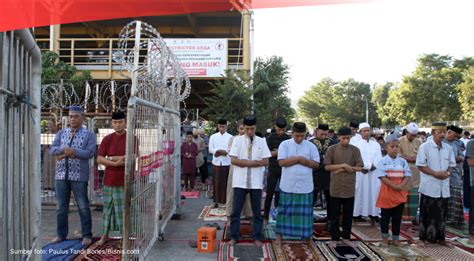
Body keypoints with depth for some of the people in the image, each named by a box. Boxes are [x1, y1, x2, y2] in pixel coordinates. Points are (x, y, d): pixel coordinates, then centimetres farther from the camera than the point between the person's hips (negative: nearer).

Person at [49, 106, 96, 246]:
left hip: (79, 176, -4)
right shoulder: (61, 133, 13)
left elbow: (90, 152, -12)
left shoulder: (89, 134, 2)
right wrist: (66, 150, -15)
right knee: (61, 207, 10)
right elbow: (52, 149, 2)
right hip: (61, 175, 4)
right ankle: (61, 234, 23)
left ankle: (87, 235, 11)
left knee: (83, 207, 1)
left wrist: (73, 152, -19)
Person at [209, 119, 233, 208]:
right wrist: (218, 151, -15)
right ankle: (216, 201, 15)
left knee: (226, 183, 2)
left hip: (227, 163, -1)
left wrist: (221, 152, -15)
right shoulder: (213, 137, 7)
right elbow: (210, 149, 1)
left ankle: (226, 201, 10)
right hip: (216, 163, 1)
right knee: (216, 182, 5)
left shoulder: (230, 137, 2)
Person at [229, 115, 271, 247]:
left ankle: (257, 237, 21)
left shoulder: (261, 141, 3)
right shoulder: (237, 140, 0)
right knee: (236, 210, 5)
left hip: (256, 182, 1)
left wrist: (244, 162, -13)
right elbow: (233, 160, -7)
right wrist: (255, 162, -15)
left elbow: (266, 161, -3)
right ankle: (234, 236, 18)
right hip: (240, 181, -1)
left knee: (257, 211, 9)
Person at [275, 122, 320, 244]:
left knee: (305, 211, 8)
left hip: (305, 186, 1)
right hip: (288, 185, -1)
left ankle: (307, 235, 20)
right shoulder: (285, 144, -1)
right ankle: (279, 235, 17)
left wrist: (305, 161, -15)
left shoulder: (311, 146, 4)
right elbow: (282, 162, -12)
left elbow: (316, 164, 2)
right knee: (285, 210, 7)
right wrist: (299, 158, -14)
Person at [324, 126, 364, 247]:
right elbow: (327, 166, -6)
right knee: (335, 214, 7)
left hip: (349, 187, 2)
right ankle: (334, 238, 18)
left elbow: (359, 168, -2)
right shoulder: (332, 149, -3)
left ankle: (346, 237, 25)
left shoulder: (355, 150, 1)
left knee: (348, 214, 11)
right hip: (335, 187, -1)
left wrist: (343, 169, -12)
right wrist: (343, 165, -16)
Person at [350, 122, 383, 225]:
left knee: (373, 193, 2)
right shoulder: (355, 143, 1)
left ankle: (373, 215, 7)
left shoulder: (376, 144, 14)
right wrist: (369, 166, -12)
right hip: (359, 174, -3)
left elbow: (379, 159, 5)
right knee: (359, 194, -3)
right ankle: (357, 215, 1)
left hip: (373, 174, 4)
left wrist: (368, 167, -11)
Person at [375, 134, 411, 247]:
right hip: (387, 192, -3)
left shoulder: (403, 161, 5)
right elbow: (382, 176, -12)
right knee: (385, 217, 6)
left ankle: (396, 238, 22)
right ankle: (385, 238, 17)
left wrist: (401, 186, -16)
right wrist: (394, 186, -19)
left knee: (397, 217, 11)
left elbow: (407, 175, 1)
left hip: (400, 193, 3)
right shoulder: (383, 161, -6)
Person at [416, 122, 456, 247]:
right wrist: (435, 173, -18)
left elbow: (451, 165, 13)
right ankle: (423, 238, 13)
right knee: (426, 214, 2)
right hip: (429, 187, -5)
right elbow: (421, 165, -9)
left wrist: (447, 173, -9)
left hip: (443, 187, 5)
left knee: (442, 214, 13)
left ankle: (441, 238, 26)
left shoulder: (448, 148, 8)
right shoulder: (425, 147, -8)